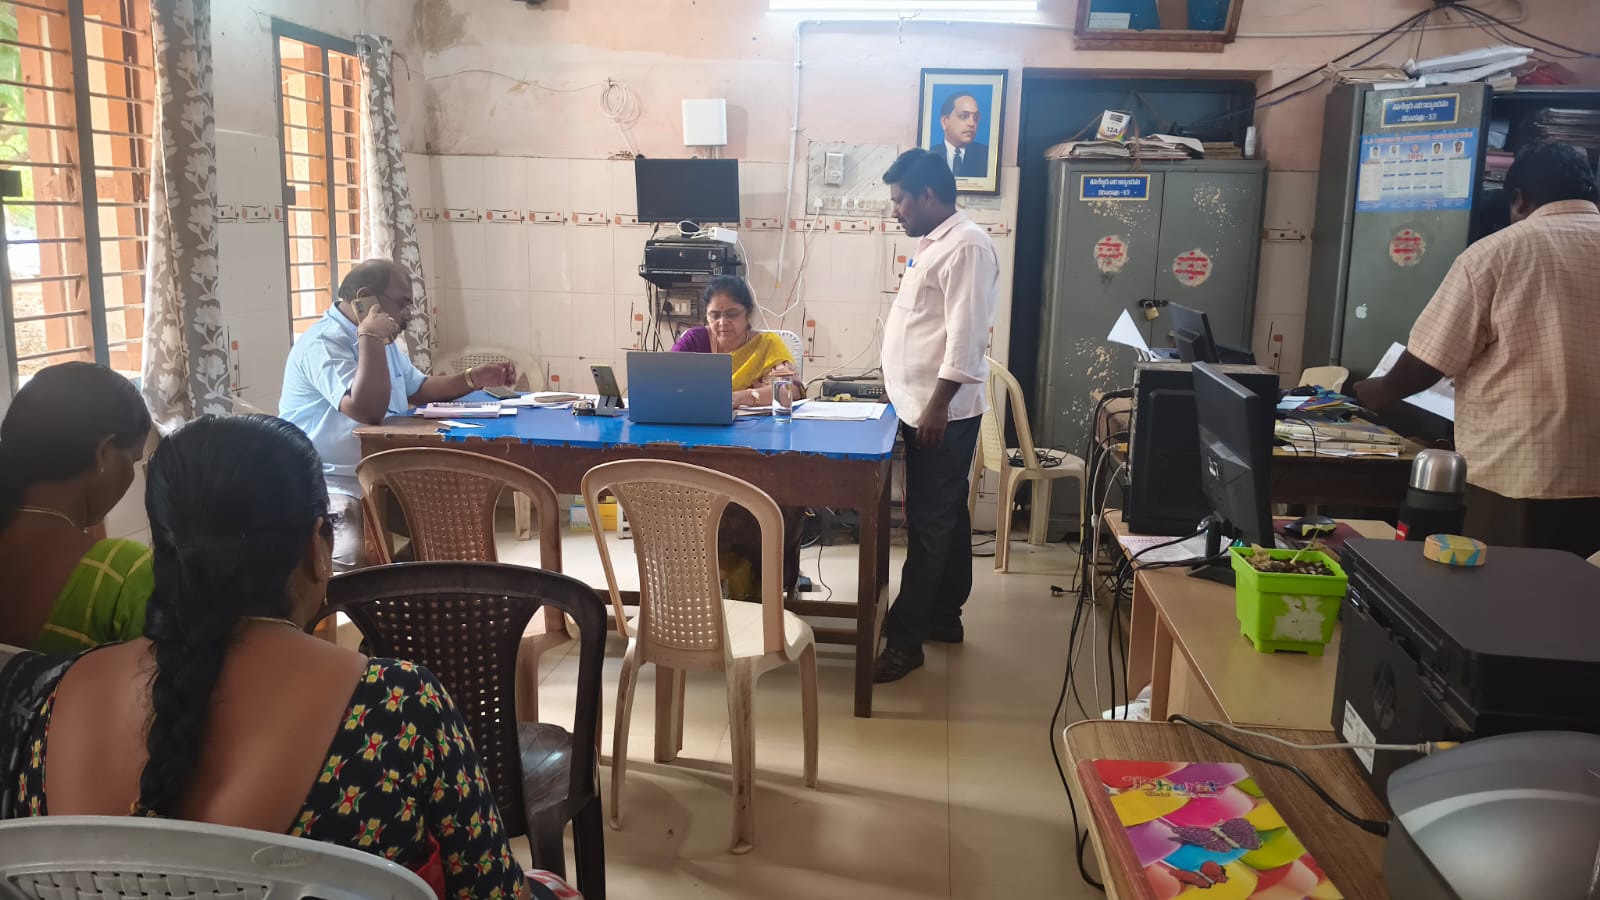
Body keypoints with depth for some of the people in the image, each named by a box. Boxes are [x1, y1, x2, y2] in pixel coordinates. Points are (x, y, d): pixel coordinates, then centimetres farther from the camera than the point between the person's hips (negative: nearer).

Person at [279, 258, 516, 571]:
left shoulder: (380, 342, 15)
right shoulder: (323, 343, -18)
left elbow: (419, 388, 25)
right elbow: (369, 411, -30)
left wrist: (474, 378, 11)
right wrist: (371, 338, -24)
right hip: (332, 486, -9)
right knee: (356, 558, -36)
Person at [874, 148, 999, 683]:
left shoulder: (966, 247, -16)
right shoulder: (933, 243, 15)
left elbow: (966, 337, -22)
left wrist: (937, 406, -23)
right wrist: (901, 390, 22)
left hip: (943, 413, -10)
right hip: (921, 407, 10)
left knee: (929, 524, -6)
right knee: (945, 518, 16)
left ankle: (906, 640, -2)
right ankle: (944, 616, 27)